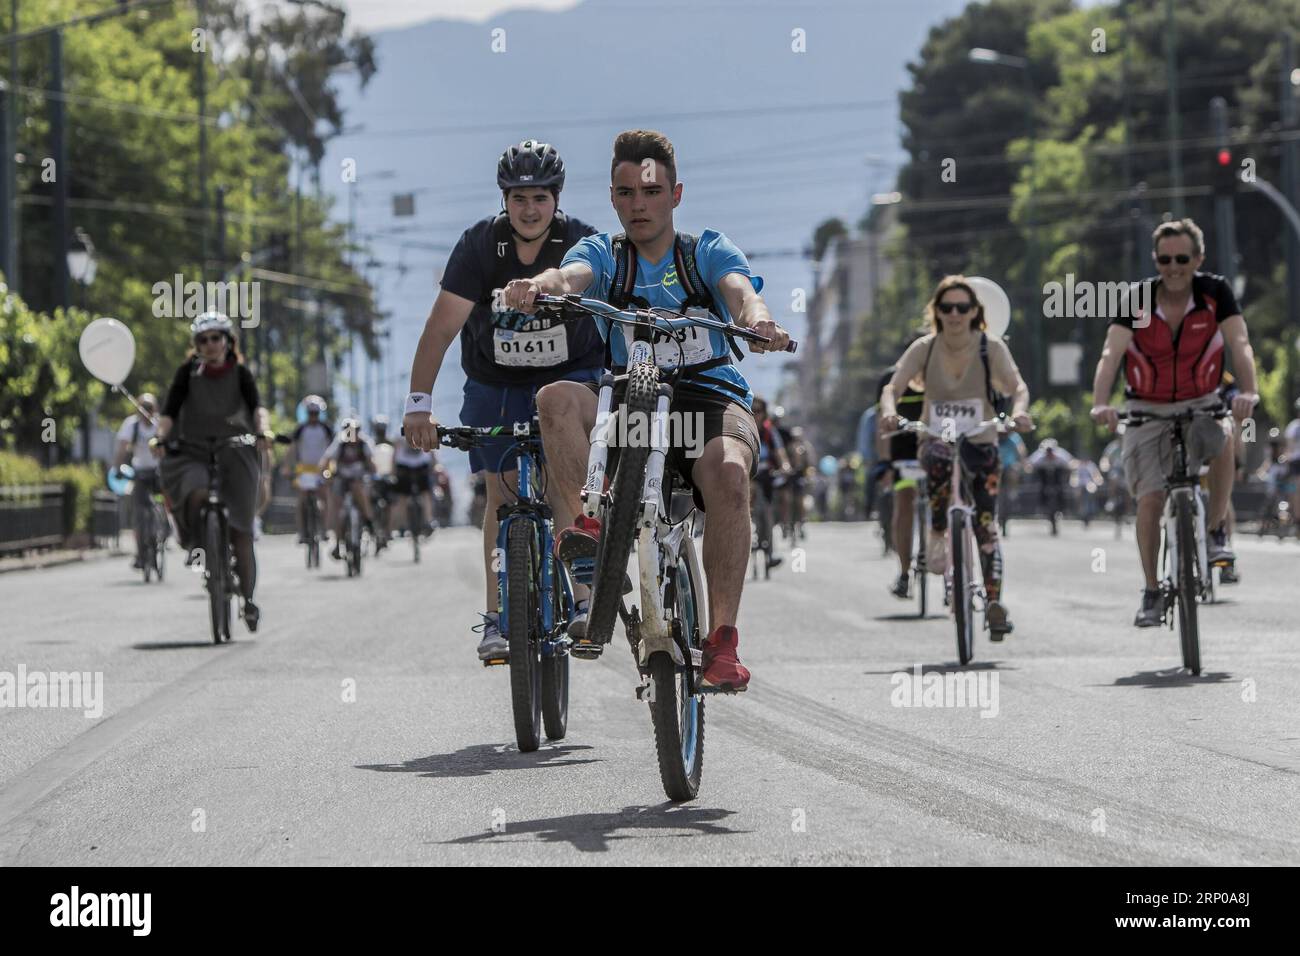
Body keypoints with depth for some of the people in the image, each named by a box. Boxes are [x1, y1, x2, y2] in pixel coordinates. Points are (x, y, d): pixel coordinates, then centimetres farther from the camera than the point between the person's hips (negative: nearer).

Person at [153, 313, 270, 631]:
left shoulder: (240, 374, 2)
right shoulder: (188, 372, 2)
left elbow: (257, 406, -13)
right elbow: (170, 411, -6)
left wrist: (263, 430, -34)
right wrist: (161, 436, -26)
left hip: (235, 452, 0)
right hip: (193, 452, 0)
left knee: (240, 530, -2)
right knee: (196, 494, -34)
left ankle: (248, 599, 9)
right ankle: (196, 542, -3)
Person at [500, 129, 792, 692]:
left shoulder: (708, 251, 8)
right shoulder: (602, 253, 10)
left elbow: (740, 290, -15)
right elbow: (573, 274, -15)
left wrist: (756, 319, -41)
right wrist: (540, 285, -41)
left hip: (711, 395, -1)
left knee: (728, 474, -35)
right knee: (557, 399, -30)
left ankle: (722, 639, -30)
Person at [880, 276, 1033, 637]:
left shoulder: (991, 348, -9)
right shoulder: (924, 348, -6)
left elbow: (1017, 386, -20)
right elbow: (893, 387, -14)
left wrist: (1019, 410, -43)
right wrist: (889, 411, -37)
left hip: (981, 442, -1)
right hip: (936, 439, 1)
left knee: (986, 524, -10)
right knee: (939, 458, -32)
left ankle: (994, 602, -6)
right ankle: (938, 534, -10)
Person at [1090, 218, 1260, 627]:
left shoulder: (1215, 291, -13)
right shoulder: (1136, 300, -14)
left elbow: (1239, 343, -25)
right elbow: (1111, 352, -27)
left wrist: (1248, 391, -45)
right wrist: (1101, 403, -45)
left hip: (1200, 404, 0)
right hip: (1147, 410, 0)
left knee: (1220, 440, -34)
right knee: (1150, 500, -7)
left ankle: (1217, 532, -13)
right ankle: (1152, 593, 8)